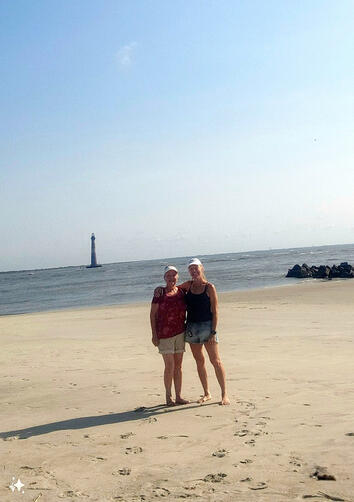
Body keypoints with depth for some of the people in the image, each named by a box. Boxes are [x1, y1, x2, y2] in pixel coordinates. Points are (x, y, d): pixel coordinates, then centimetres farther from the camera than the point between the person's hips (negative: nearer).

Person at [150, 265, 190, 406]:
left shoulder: (181, 291, 6)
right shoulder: (160, 292, -6)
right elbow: (153, 314, -5)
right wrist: (154, 334, -9)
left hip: (180, 332, 4)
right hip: (164, 334, -4)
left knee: (178, 365, 8)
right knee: (169, 366, -5)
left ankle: (178, 396, 16)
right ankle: (168, 396, 9)